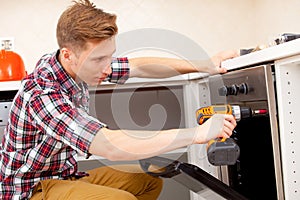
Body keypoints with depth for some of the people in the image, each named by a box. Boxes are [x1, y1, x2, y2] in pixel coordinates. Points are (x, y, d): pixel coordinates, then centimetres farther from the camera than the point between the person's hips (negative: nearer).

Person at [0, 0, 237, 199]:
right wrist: (199, 133, -38)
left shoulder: (78, 64, -7)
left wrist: (204, 66, -6)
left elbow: (139, 66, 1)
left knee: (150, 181, 7)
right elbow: (111, 146, -40)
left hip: (66, 176, 8)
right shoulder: (41, 93, -32)